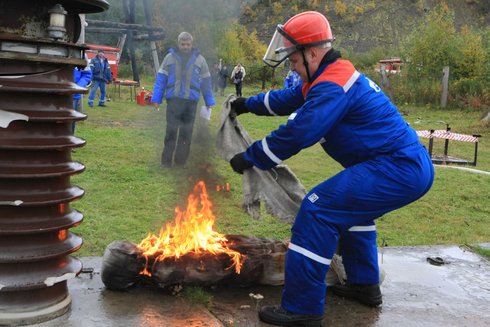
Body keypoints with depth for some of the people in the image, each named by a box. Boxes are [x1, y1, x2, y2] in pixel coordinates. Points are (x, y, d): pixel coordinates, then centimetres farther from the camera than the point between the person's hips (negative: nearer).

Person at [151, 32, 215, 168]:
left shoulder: (199, 59, 6)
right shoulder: (170, 57, 4)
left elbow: (206, 82, 10)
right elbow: (161, 79, 5)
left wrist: (209, 102, 10)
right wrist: (156, 99, 1)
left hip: (191, 101, 1)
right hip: (173, 100, -1)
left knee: (186, 133, 4)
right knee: (171, 131, -5)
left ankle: (181, 161, 12)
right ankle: (166, 161, 2)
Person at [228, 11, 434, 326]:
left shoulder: (332, 86, -16)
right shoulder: (337, 74, 17)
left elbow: (295, 134, -19)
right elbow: (288, 99, 29)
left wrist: (249, 158, -6)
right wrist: (247, 104, 36)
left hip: (397, 170, -11)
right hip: (410, 165, 11)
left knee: (318, 209, -15)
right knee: (350, 208, 31)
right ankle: (365, 285, 36)